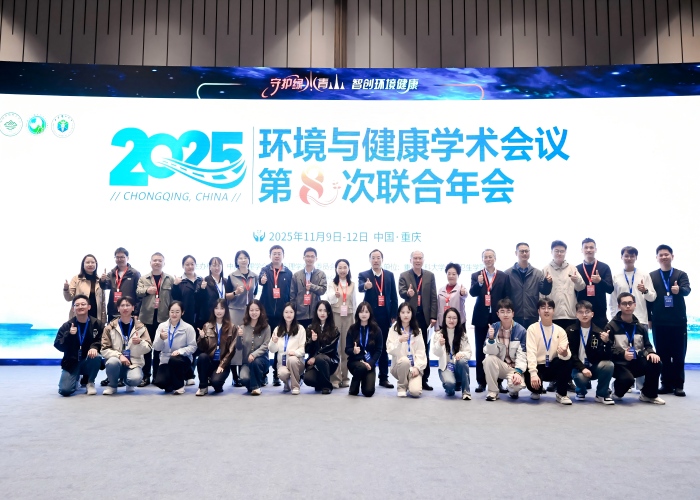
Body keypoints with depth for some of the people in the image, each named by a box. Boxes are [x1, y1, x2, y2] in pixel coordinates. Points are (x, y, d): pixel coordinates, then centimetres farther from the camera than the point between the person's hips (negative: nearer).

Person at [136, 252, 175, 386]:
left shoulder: (170, 279, 6)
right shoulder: (143, 278, 10)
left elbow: (174, 297, 3)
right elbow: (137, 292, -5)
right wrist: (146, 290, -26)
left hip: (163, 318, -1)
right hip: (147, 318, 1)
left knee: (160, 347, 6)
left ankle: (158, 375, 14)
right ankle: (146, 376, 13)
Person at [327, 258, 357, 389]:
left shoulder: (352, 285, 10)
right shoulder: (332, 284, 2)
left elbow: (355, 302, 14)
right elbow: (328, 301, -13)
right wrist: (335, 296, -35)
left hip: (348, 317, 2)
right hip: (335, 316, -2)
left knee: (347, 347, 3)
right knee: (334, 347, -7)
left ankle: (344, 377, 11)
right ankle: (335, 378, -4)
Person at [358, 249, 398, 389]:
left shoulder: (389, 275, 7)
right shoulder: (363, 275, 0)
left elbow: (393, 296, 7)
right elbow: (360, 288, -21)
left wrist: (394, 315, 1)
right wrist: (366, 286, -44)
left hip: (385, 316, 2)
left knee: (383, 347, 8)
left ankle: (383, 377, 14)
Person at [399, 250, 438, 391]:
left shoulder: (430, 276, 9)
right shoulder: (404, 276, 5)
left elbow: (433, 297, 5)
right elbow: (401, 292, -9)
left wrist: (433, 316, -3)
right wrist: (407, 293, -34)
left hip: (424, 316, 1)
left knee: (424, 348, 5)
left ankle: (423, 379, 11)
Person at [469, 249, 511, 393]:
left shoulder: (504, 276, 5)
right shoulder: (476, 275, 6)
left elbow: (507, 297, 3)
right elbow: (472, 293, -8)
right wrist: (479, 283, -27)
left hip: (498, 317, -1)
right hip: (481, 317, 1)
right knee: (480, 350, 4)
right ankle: (481, 382, 10)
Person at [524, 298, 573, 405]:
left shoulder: (560, 331, 0)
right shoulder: (532, 329, -6)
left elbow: (567, 355, -12)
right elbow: (531, 352, -16)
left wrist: (564, 353, -38)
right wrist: (533, 373, -29)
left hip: (553, 367, 2)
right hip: (537, 367, -2)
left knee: (566, 362, -28)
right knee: (532, 382, -31)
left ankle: (561, 394, -8)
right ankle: (537, 390, 11)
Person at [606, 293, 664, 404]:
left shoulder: (640, 327, 15)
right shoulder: (611, 326, -2)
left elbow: (647, 345, 16)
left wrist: (650, 353, -8)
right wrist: (622, 354, -27)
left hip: (636, 363, 5)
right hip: (620, 364, -5)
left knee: (656, 363, -24)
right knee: (627, 379, -36)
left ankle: (649, 395, -1)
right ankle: (617, 391, 4)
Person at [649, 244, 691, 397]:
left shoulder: (681, 274, 5)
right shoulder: (651, 276, 7)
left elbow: (687, 290, -12)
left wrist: (679, 290, -35)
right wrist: (649, 318, 0)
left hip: (678, 321, -1)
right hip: (659, 322, 1)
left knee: (678, 354, 2)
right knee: (663, 355, 4)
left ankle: (678, 385, 8)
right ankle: (666, 384, 11)